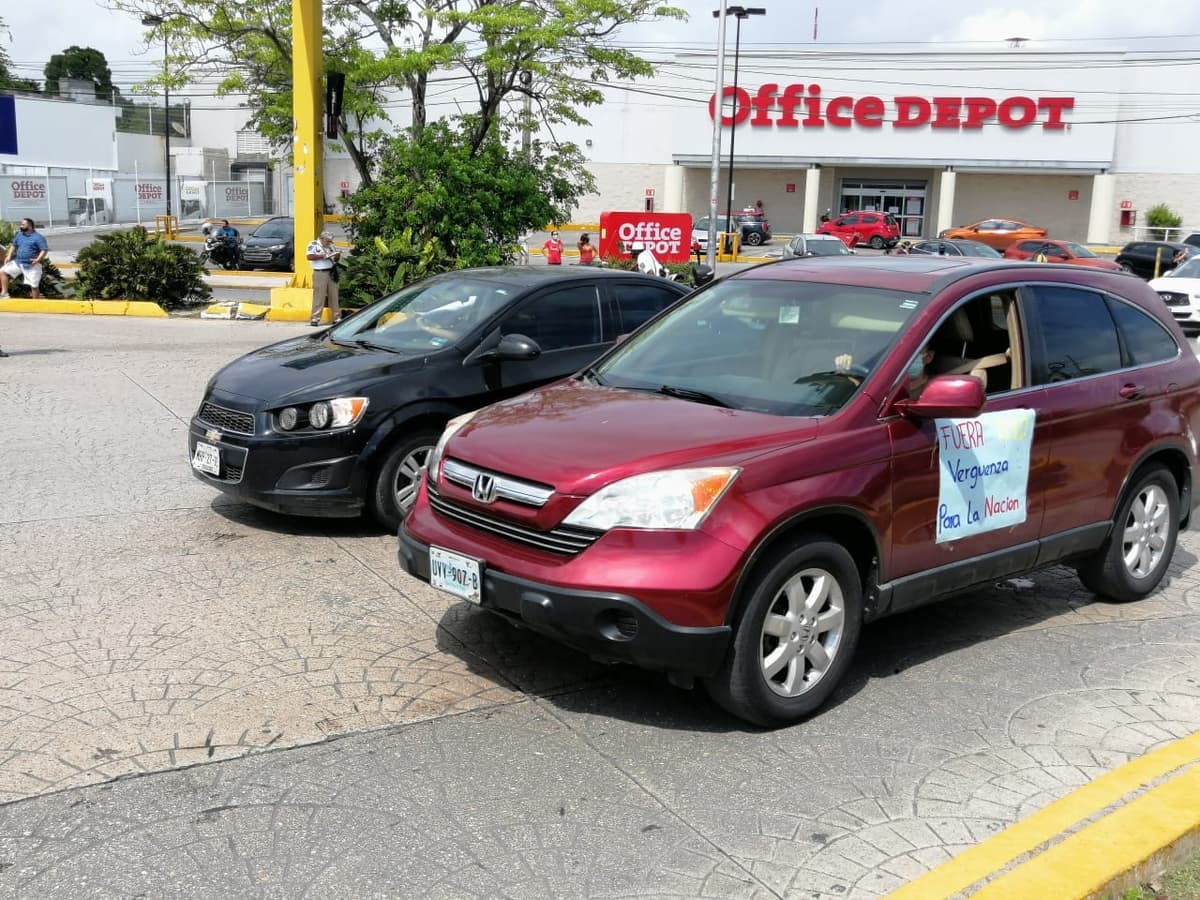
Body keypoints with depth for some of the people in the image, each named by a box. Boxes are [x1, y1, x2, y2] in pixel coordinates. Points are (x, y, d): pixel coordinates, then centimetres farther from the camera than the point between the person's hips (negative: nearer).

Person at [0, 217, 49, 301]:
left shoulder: (38, 237, -10)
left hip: (31, 265, -6)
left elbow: (44, 250, -16)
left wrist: (38, 260, -29)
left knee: (34, 286, -3)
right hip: (17, 262, 7)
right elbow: (14, 246, 22)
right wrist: (9, 256, 8)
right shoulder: (19, 235, 10)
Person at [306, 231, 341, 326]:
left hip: (331, 273, 6)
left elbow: (336, 259, 23)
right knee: (319, 296, -7)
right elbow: (309, 256, -13)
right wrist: (324, 256, -16)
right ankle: (315, 318, -4)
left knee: (334, 296, 7)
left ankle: (336, 318, 12)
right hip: (320, 273, -6)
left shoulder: (331, 246, 17)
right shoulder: (314, 245, -1)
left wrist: (337, 255, -1)